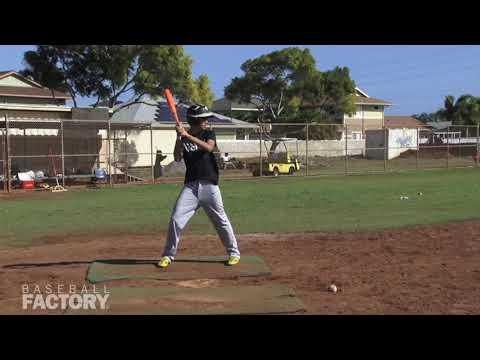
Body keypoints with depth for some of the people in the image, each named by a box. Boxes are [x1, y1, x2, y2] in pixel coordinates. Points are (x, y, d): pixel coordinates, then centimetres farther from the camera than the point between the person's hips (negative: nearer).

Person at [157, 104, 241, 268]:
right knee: (176, 219, -5)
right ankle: (168, 255, 9)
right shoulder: (183, 138, 7)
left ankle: (234, 253, 18)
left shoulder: (209, 133, 4)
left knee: (221, 220, 3)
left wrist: (188, 136, -21)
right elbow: (177, 158, -7)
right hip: (190, 185, 1)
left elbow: (209, 147, -18)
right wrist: (179, 138, -17)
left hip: (209, 184, -1)